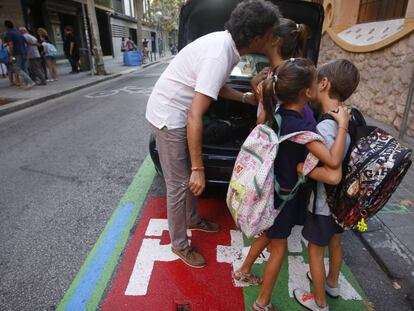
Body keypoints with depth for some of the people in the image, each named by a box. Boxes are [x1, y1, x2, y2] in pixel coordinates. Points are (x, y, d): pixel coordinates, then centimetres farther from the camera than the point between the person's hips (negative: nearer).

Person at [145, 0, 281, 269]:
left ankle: (193, 219, 44)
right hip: (168, 115, -9)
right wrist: (198, 168, -27)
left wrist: (245, 98, 17)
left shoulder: (226, 41, 0)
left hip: (179, 112, 9)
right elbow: (195, 118, -32)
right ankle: (179, 245, 22)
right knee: (179, 184, 1)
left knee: (188, 175, 21)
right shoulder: (219, 56, -29)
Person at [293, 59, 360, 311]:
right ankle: (332, 284, 52)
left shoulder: (324, 128, -29)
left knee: (315, 250, 13)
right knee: (335, 243, 27)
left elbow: (334, 174, -33)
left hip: (324, 203, -8)